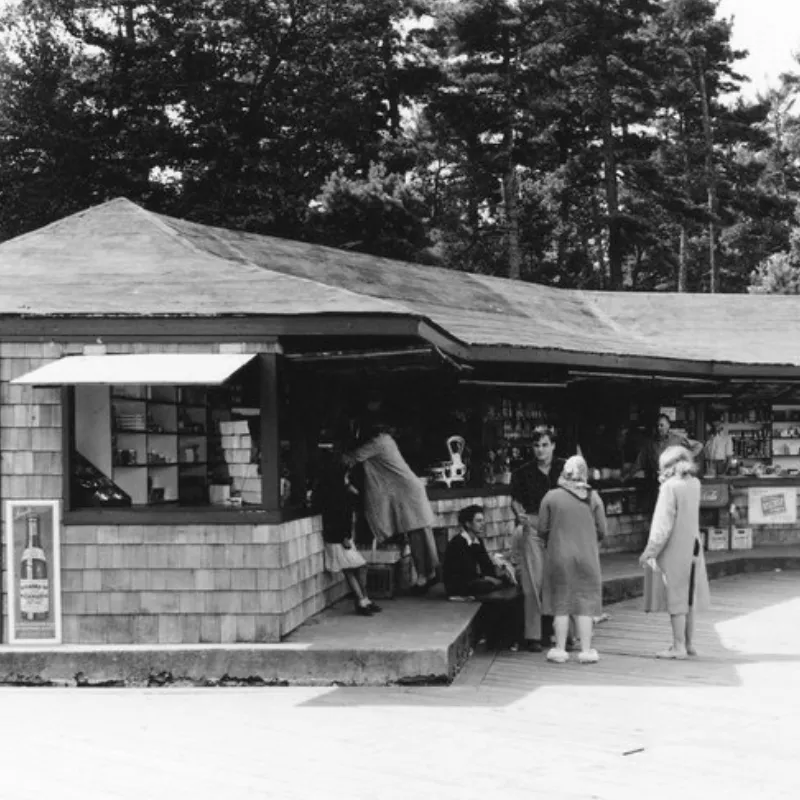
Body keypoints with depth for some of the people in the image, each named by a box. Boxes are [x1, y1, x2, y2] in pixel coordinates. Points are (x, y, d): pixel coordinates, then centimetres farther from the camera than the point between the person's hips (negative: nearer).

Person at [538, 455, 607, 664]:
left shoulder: (551, 497, -6)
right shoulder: (593, 497, -4)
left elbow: (542, 530, -3)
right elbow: (601, 531, -2)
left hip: (559, 556, 0)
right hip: (587, 557, 0)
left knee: (561, 602, 8)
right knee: (585, 602, 7)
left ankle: (560, 649, 11)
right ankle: (586, 650, 10)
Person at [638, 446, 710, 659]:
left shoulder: (670, 486, -16)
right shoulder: (694, 484, 5)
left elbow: (664, 522, -18)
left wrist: (651, 550, -13)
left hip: (673, 548, -7)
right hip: (692, 546, 7)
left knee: (675, 597, -3)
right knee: (688, 596, 15)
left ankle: (679, 646, -1)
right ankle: (689, 643, 22)